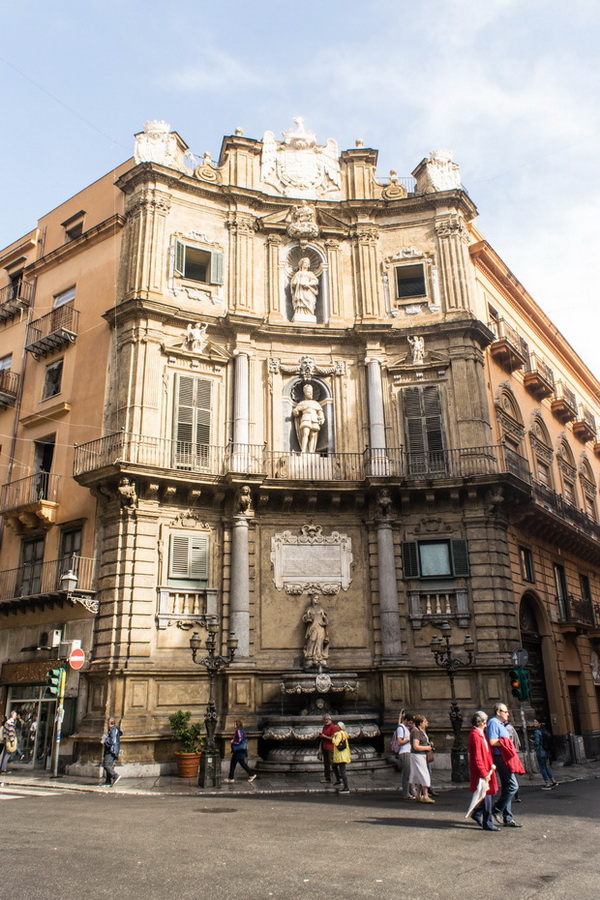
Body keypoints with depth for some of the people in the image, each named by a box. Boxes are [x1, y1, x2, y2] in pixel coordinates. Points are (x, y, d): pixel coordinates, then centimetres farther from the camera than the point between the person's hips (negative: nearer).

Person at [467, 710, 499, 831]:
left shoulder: (481, 734, 15)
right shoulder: (475, 735, -18)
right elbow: (477, 757, -21)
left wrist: (491, 764, 12)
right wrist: (484, 773, -21)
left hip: (486, 768, 10)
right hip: (481, 770, -10)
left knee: (489, 793, 14)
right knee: (486, 795, -3)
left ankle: (477, 814, 28)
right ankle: (487, 823, 6)